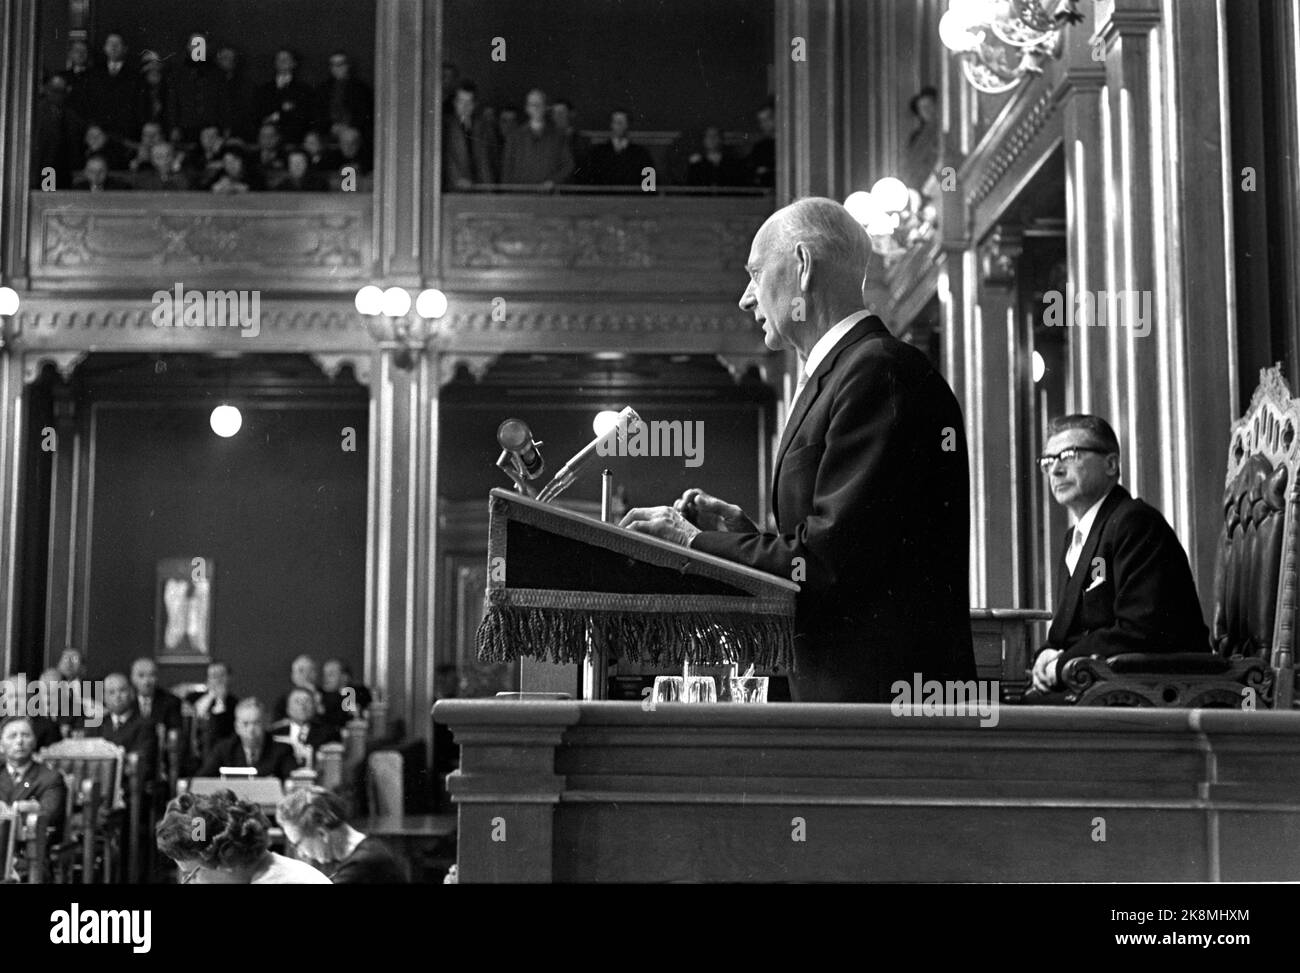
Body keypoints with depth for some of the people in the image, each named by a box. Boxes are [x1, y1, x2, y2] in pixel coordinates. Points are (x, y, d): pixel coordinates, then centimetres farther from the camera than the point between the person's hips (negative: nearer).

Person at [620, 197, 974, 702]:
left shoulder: (879, 372, -13)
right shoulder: (838, 374, 19)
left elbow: (831, 561, -19)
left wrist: (697, 543, -9)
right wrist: (741, 531, 7)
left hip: (878, 686, -9)